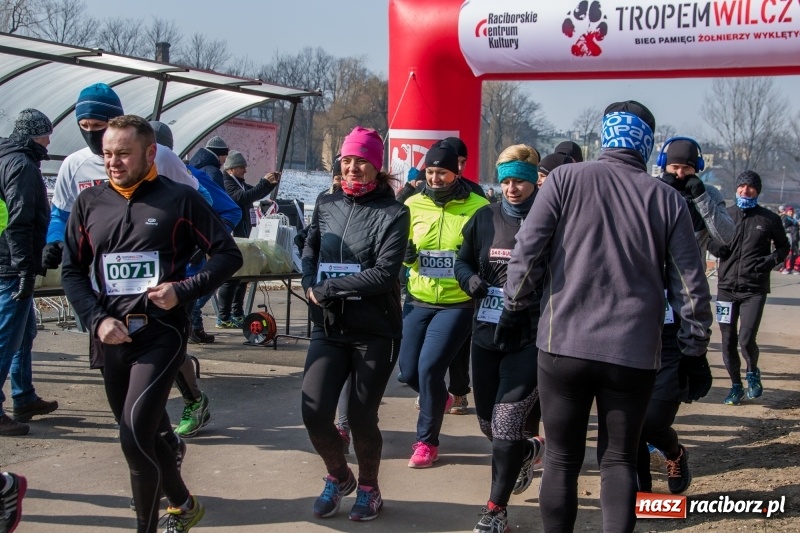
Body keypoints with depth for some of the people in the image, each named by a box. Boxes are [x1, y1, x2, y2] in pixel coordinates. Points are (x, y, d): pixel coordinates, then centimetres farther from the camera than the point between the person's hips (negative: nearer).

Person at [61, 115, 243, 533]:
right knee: (145, 435, 16)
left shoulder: (180, 199, -4)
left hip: (161, 334, -5)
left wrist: (184, 291, -13)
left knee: (135, 437, -16)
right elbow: (72, 271, 11)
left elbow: (228, 255, 0)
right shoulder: (89, 203, 6)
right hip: (112, 339, 5)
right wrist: (97, 320, -4)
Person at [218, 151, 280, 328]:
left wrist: (272, 183, 12)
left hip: (242, 237, 10)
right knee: (231, 277, -9)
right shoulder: (227, 184, -11)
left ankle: (237, 314, 21)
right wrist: (264, 182, -22)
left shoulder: (241, 183, 18)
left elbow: (256, 194, 28)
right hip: (231, 238, -10)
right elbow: (244, 197, -25)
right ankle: (223, 318, -5)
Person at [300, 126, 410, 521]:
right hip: (328, 328, 4)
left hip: (375, 332, -4)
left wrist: (327, 289, -16)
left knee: (361, 419, 3)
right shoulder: (326, 205, 7)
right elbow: (309, 254, 12)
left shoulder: (392, 212, -7)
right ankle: (338, 476, 26)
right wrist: (311, 287, -8)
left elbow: (384, 274, -16)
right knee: (314, 412, -4)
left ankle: (368, 488, 31)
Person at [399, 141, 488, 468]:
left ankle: (427, 441, 8)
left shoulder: (477, 207, -9)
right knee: (409, 371, 8)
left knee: (429, 367, -12)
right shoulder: (414, 205, 2)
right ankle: (440, 400, 43)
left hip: (457, 304, -4)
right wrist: (404, 252, -9)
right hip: (418, 300, 4)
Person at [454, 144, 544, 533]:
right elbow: (463, 262, 15)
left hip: (530, 337, -5)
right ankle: (530, 450, 49)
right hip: (485, 334, 5)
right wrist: (471, 280, -6)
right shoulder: (485, 218, 7)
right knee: (488, 424, 17)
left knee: (506, 424, -9)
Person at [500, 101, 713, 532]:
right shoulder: (668, 200, 2)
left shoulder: (565, 179, -2)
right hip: (634, 354, 1)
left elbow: (526, 253, -5)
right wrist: (695, 350, 13)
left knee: (561, 458, 11)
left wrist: (514, 311, 7)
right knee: (619, 460, 12)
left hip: (563, 345, -1)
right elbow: (690, 285, 3)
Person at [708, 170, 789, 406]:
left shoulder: (769, 219, 2)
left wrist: (771, 260, -7)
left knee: (746, 339, -13)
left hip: (754, 290, -3)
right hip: (726, 287, 3)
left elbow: (783, 247, 13)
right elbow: (710, 241, 18)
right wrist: (717, 247, -6)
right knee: (728, 341, 6)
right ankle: (736, 386, 24)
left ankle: (753, 373, 18)